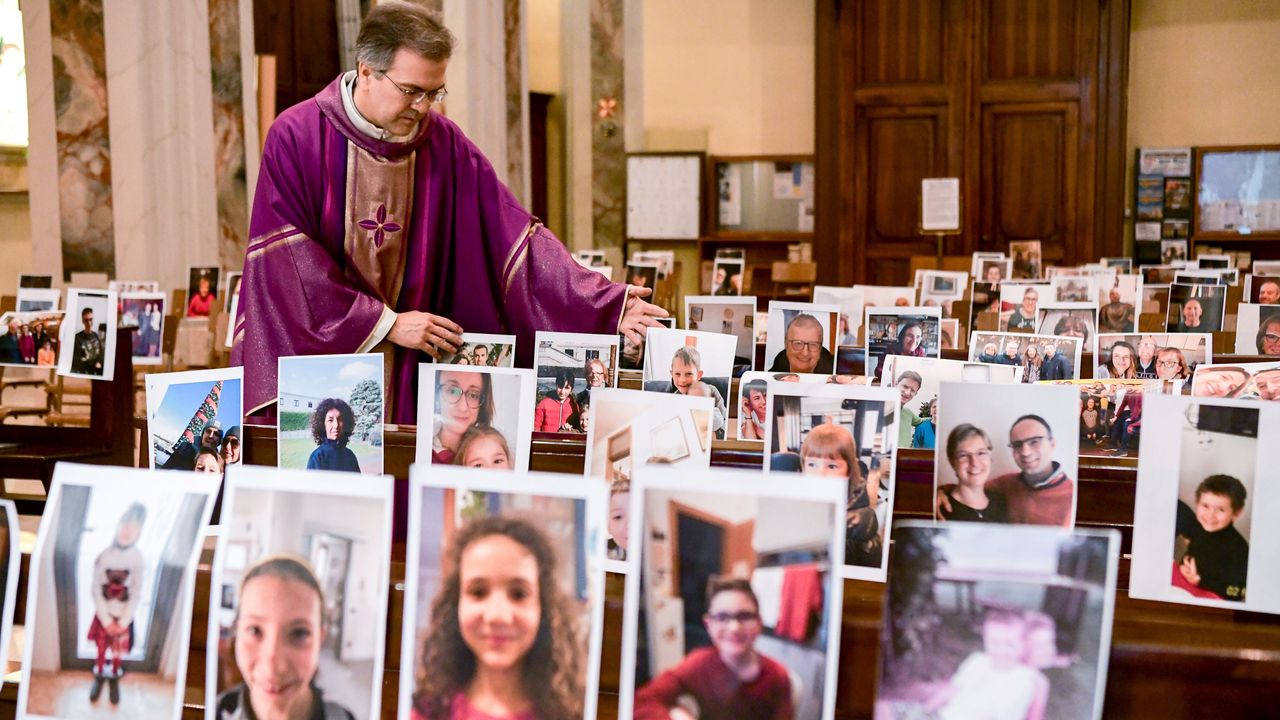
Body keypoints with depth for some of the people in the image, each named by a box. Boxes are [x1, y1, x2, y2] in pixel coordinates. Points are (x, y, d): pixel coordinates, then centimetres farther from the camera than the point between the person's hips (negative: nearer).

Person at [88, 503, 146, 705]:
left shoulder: (137, 558, -13)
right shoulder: (104, 556, -14)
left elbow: (136, 593, -8)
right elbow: (95, 590, -9)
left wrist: (122, 622, -11)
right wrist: (107, 620, -11)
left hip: (124, 617, 0)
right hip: (104, 615, 0)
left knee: (118, 653, 10)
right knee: (101, 650, 12)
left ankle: (115, 681, 32)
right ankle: (99, 679, 35)